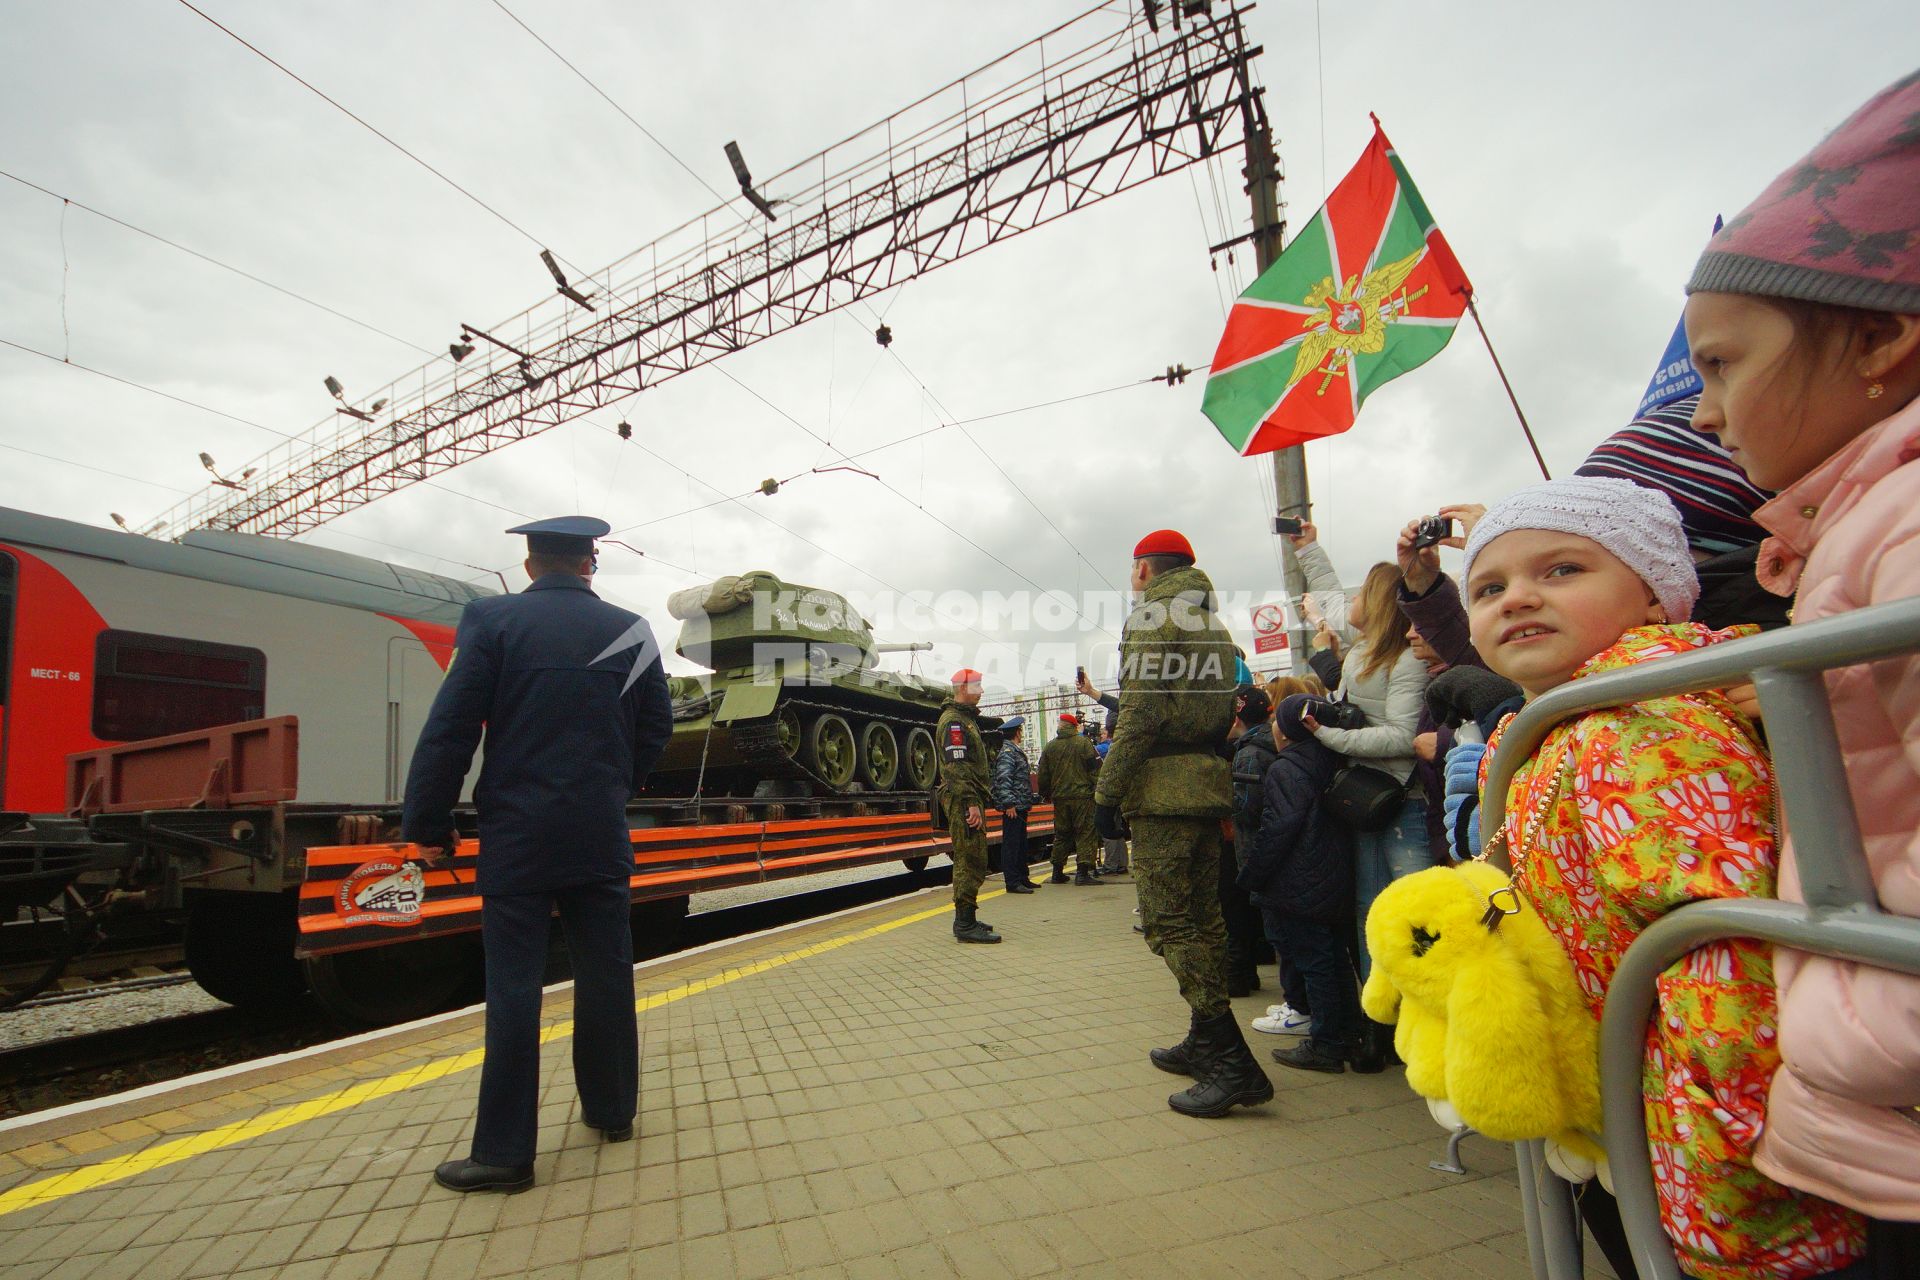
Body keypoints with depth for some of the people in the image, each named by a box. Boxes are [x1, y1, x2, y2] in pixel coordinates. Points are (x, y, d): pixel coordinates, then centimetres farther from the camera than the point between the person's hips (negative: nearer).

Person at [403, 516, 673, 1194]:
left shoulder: (493, 619, -5)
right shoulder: (631, 630, 2)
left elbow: (452, 727, -8)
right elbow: (656, 726, 7)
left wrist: (427, 822, 0)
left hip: (517, 836, -2)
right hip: (602, 836, 3)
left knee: (513, 986, 4)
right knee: (606, 975, 14)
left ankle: (504, 1151, 12)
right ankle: (612, 1109, 30)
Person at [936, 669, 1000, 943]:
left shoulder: (966, 717, 21)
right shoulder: (953, 720, -13)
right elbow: (956, 766, -21)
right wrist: (970, 803, -25)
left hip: (971, 799, 11)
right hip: (964, 800, -11)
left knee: (969, 860, 15)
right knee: (971, 861, -10)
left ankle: (966, 919, 23)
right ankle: (966, 924, -7)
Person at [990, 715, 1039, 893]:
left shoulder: (1015, 751, 19)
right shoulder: (1007, 753, -13)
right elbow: (1003, 780, -22)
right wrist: (1009, 804, -25)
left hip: (1020, 807, 11)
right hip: (1013, 808, -11)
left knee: (1021, 843, 16)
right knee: (1011, 844, -6)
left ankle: (1022, 878, 24)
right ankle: (1012, 882, -3)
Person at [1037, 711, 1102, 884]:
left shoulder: (1049, 747, 6)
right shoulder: (1084, 743, -4)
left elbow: (1043, 775, 9)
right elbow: (1096, 769, -5)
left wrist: (1046, 795, 21)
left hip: (1059, 798, 4)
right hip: (1082, 796, -3)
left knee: (1060, 835, 12)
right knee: (1084, 833, 1)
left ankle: (1057, 873, 16)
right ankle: (1083, 872, -5)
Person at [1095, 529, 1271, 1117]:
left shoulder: (1150, 618, -8)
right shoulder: (1212, 623, 19)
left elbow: (1140, 715, -17)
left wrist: (1107, 793, -14)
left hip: (1163, 786, -9)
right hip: (1210, 780, 9)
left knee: (1168, 921, -6)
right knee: (1202, 916, 14)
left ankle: (1233, 1062, -7)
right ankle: (1206, 1043, 24)